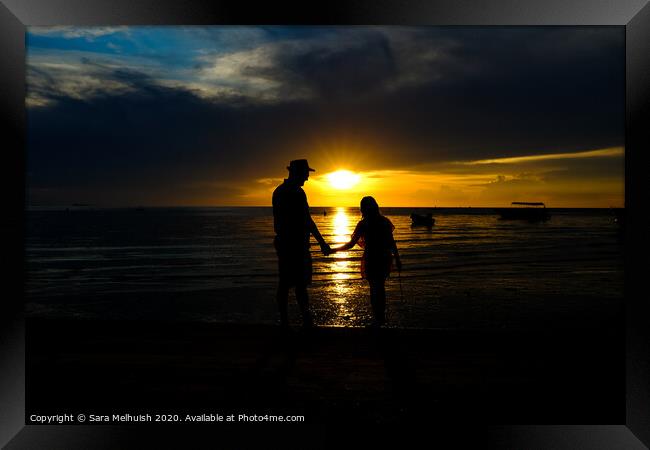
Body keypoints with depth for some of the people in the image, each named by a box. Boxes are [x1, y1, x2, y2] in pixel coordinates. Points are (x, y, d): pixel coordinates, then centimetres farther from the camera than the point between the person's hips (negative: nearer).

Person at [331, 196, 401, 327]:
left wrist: (333, 250, 0)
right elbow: (392, 243, 1)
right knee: (381, 287, 18)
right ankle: (381, 316, 29)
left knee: (374, 288, 9)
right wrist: (397, 259, 10)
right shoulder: (385, 221, 0)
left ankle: (377, 319, 15)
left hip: (371, 260, -4)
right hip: (385, 259, 4)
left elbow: (351, 244, -9)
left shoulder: (363, 224, -11)